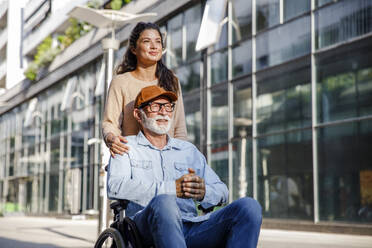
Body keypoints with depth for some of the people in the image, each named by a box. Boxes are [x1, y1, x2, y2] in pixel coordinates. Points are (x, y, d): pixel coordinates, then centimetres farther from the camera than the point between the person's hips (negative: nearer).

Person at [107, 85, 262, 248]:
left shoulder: (189, 150, 28)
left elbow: (222, 191, 20)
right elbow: (115, 187, -5)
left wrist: (204, 191, -7)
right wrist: (172, 188, -14)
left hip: (194, 228, 4)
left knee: (249, 206, -20)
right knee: (164, 202, -38)